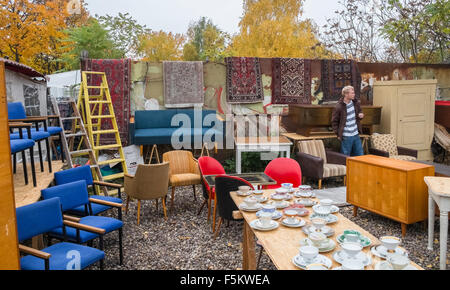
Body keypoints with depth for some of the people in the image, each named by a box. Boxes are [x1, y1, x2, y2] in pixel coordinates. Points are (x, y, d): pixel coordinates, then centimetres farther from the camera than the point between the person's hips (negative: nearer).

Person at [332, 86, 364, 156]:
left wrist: (361, 115, -3)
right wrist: (338, 134, -9)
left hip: (356, 135, 6)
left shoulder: (356, 103, 3)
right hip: (346, 137, -6)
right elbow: (334, 122, -7)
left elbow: (360, 112, 21)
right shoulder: (338, 107, -14)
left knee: (360, 155, 13)